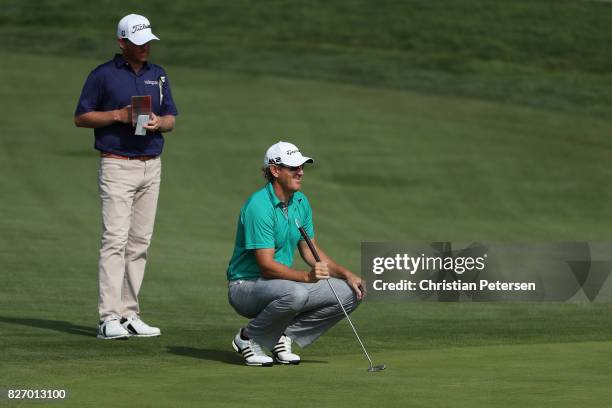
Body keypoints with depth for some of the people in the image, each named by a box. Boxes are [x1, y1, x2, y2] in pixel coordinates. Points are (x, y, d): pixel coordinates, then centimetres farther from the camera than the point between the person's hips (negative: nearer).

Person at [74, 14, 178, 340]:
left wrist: (158, 122, -8)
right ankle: (109, 319, -17)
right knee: (115, 239, -13)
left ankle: (129, 314, 10)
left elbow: (171, 119, 15)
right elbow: (81, 117, -2)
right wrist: (119, 115, -15)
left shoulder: (158, 75, 13)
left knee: (140, 242, 5)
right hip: (117, 166, -6)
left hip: (151, 166, 6)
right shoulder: (103, 75, -2)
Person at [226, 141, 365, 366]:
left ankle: (283, 335, 2)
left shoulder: (301, 202, 6)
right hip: (246, 286, -8)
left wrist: (346, 274, -1)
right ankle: (249, 337, -12)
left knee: (348, 293, -5)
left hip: (283, 283, 8)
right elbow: (266, 265, -25)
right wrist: (307, 276, -37)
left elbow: (310, 251, 13)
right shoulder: (259, 206, -21)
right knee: (295, 294, -39)